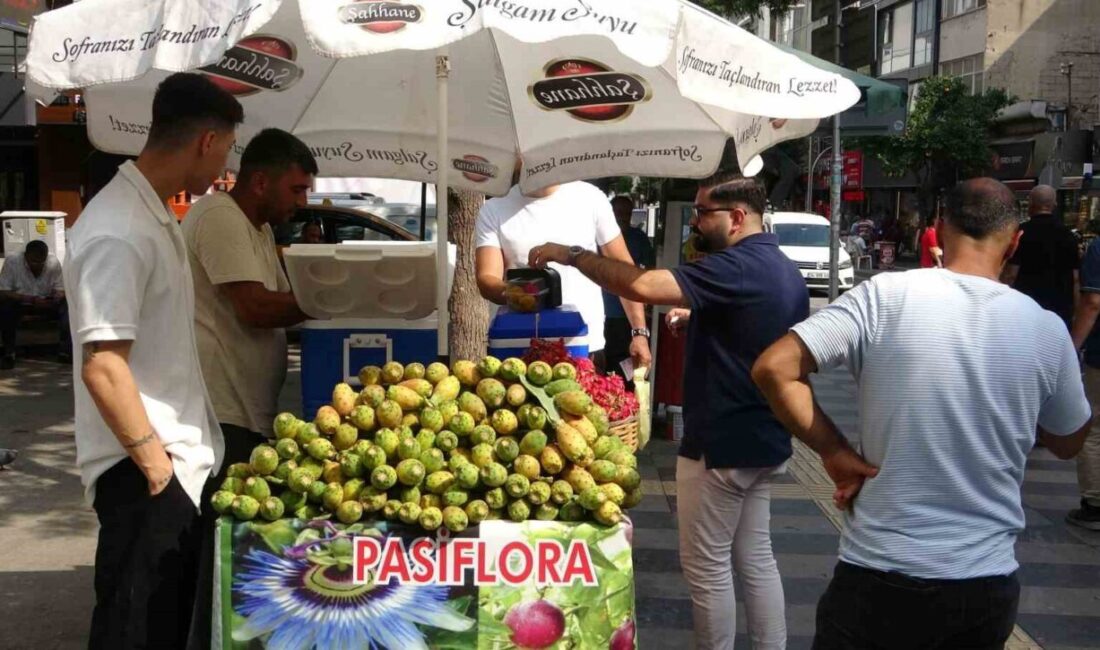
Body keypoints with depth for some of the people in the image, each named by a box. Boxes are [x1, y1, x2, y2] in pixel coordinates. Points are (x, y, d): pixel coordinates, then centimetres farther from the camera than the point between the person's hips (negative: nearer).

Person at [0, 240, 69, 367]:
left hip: (47, 303, 2)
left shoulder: (54, 263, -15)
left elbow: (60, 290, -6)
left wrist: (57, 297, -32)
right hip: (20, 303, -2)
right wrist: (32, 299, -37)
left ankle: (65, 349, -16)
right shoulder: (12, 262, -20)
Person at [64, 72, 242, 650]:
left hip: (180, 462, 9)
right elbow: (102, 367, -24)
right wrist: (154, 462, -17)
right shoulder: (119, 231, -20)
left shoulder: (156, 217, 11)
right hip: (144, 472, -9)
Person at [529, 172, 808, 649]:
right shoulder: (787, 272, 10)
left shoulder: (736, 267, -22)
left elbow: (643, 286, -32)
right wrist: (698, 317, 15)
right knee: (755, 558, 18)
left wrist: (571, 255, -22)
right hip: (763, 440, 10)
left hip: (721, 444, -10)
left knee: (707, 567, 4)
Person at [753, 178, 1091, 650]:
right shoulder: (1047, 329, -3)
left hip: (879, 573, -3)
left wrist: (835, 452, -7)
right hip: (989, 583, 3)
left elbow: (773, 368, -16)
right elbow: (1068, 444, 13)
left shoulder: (885, 296, -11)